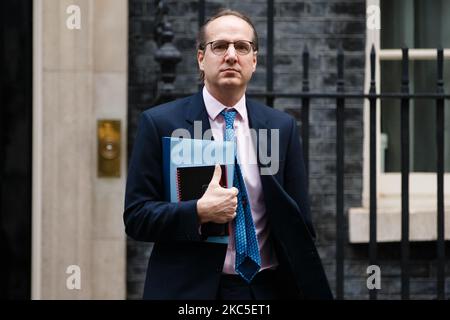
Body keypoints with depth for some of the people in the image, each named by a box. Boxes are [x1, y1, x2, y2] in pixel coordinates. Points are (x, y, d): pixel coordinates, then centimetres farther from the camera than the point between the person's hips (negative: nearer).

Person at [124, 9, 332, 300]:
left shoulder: (282, 127, 2)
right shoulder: (160, 123, -5)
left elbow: (298, 223, 5)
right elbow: (136, 216, -7)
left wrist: (312, 290, 2)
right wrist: (199, 212, -21)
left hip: (268, 287, 3)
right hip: (190, 288, -2)